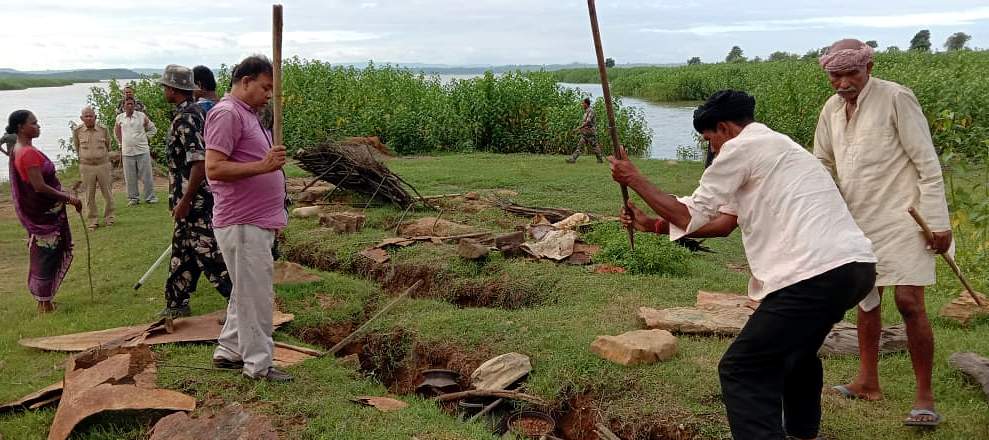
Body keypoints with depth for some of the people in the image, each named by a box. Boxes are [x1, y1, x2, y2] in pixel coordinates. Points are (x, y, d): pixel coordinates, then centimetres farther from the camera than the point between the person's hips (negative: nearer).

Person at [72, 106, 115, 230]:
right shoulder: (77, 131, -3)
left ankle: (109, 218, 21)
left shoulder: (103, 129, -3)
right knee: (89, 196, 4)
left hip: (103, 165, 0)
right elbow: (77, 148, 13)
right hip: (86, 167, 0)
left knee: (107, 193, 7)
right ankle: (92, 221, 13)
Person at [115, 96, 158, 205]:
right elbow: (117, 131, 23)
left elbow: (153, 129, 10)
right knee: (130, 177, 4)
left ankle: (150, 197, 8)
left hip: (142, 151, -2)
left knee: (147, 175, 0)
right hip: (127, 152, 2)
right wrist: (121, 143, 16)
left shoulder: (142, 116, 0)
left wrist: (145, 136, 1)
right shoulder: (119, 118, 6)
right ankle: (133, 198, 14)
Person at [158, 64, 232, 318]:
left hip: (196, 202, -10)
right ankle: (177, 305, 30)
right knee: (182, 252, 18)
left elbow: (200, 163, -27)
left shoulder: (185, 119, -19)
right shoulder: (196, 112, 12)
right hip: (195, 201, 10)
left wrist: (185, 201, -21)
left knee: (209, 254, -6)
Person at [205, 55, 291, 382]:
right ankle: (258, 364, 8)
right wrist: (262, 166, -28)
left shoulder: (246, 114, 17)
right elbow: (213, 169, -23)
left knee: (246, 292, 18)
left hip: (258, 222, 10)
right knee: (255, 295, -2)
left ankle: (228, 352, 30)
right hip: (243, 224, -10)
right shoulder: (227, 113, -15)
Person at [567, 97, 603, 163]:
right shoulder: (586, 111, 15)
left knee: (594, 146, -2)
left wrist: (579, 128, -24)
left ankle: (600, 159, 7)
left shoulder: (590, 111, -13)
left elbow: (588, 122, -23)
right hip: (585, 133, 9)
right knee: (580, 145, 5)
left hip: (590, 132, -9)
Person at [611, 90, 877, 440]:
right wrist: (654, 225, 28)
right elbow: (723, 223, 27)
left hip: (818, 274, -10)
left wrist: (635, 180, 12)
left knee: (741, 371, -6)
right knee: (796, 349, 32)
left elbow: (692, 216, 2)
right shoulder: (774, 147, 27)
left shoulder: (741, 147, -1)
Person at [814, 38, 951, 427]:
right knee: (866, 297, 14)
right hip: (858, 220, 7)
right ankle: (868, 382, 26)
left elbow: (927, 163, -12)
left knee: (909, 302, -10)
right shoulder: (832, 110, 6)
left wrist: (938, 222, -15)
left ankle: (925, 396, 3)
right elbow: (823, 167, 18)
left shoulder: (896, 98, -12)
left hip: (901, 216, -7)